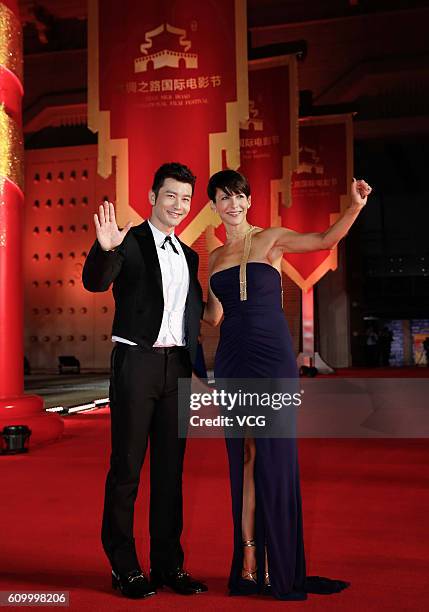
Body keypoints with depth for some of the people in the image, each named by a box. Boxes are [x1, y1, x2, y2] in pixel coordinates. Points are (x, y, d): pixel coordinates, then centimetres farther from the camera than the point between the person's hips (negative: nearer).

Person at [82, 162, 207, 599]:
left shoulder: (189, 256, 15)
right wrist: (104, 249, -40)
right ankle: (124, 567, 14)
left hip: (177, 365, 6)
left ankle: (168, 564, 21)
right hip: (137, 361, -6)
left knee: (170, 468, 10)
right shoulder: (130, 242, -4)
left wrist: (197, 362, 10)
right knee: (127, 466, 1)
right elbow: (94, 283, -21)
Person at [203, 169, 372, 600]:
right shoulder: (214, 258, 15)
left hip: (273, 358, -3)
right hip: (232, 360, 4)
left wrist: (355, 206, -24)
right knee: (244, 459, 5)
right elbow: (213, 316, 14)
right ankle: (250, 562, 12)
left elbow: (326, 239, -10)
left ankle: (280, 569, 9)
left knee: (274, 458, -2)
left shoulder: (271, 240, 4)